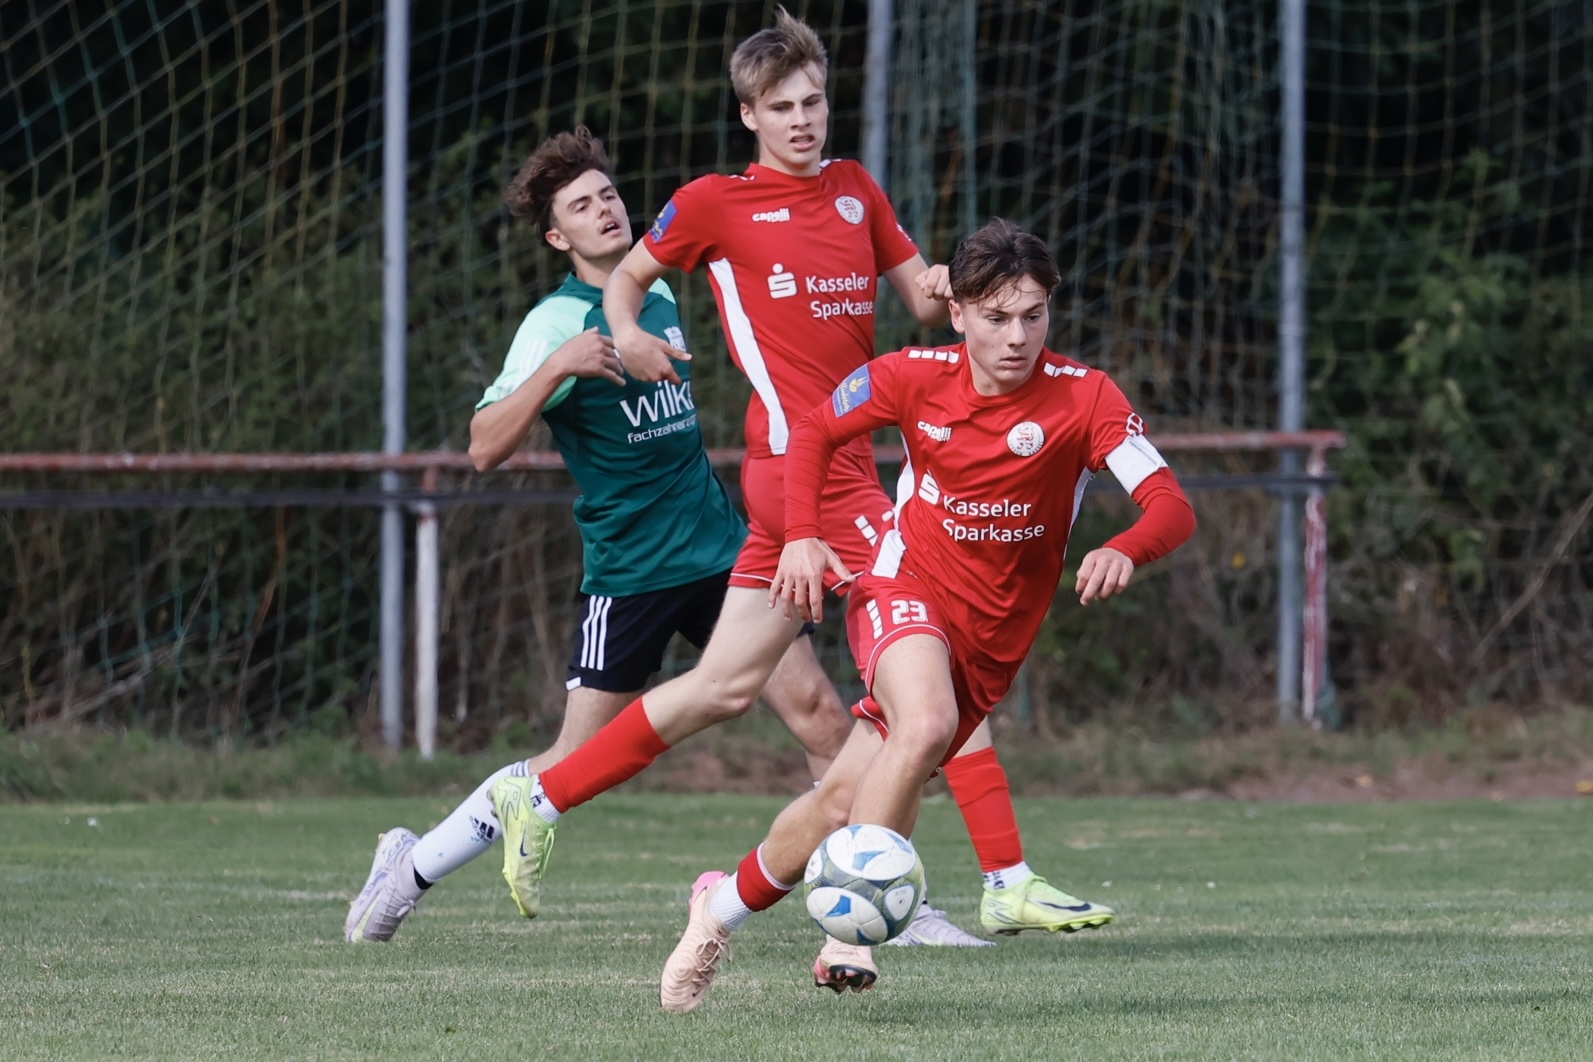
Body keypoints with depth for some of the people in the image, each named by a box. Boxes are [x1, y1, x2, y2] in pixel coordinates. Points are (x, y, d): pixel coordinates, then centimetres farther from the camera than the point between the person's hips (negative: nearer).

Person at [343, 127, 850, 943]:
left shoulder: (659, 294, 9)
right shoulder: (557, 322, -12)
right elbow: (485, 448, -23)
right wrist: (555, 368, -34)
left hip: (720, 552, 5)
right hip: (629, 572, -5)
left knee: (818, 711, -5)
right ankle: (410, 868, 11)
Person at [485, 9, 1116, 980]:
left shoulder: (855, 189, 17)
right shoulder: (716, 204, 1)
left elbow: (922, 296, 20)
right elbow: (627, 276, 13)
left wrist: (938, 290, -4)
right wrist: (627, 334, -9)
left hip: (847, 456, 7)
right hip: (798, 457, -7)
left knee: (725, 688, 10)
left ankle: (540, 801, 17)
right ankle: (1007, 882, -11)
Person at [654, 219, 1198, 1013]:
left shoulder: (1085, 399, -13)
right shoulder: (915, 379, -9)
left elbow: (1171, 508, -21)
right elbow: (814, 432, 8)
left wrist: (1124, 552, -43)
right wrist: (801, 537, -7)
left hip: (989, 640, 1)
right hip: (905, 587, -1)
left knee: (846, 798, -2)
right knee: (927, 725, -34)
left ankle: (725, 904, 22)